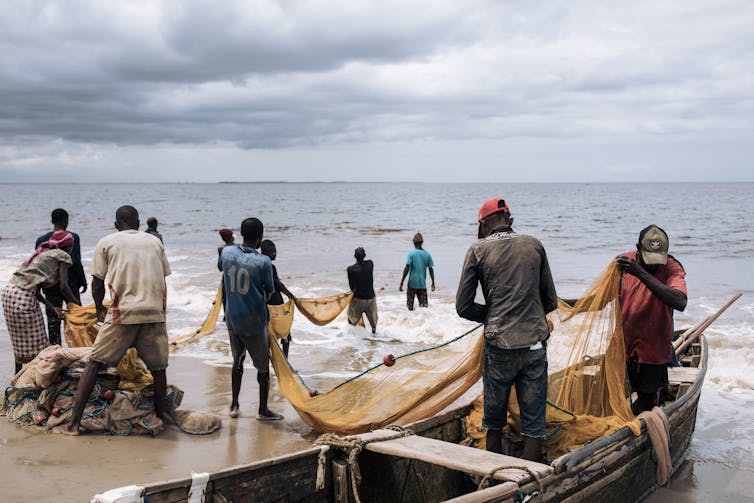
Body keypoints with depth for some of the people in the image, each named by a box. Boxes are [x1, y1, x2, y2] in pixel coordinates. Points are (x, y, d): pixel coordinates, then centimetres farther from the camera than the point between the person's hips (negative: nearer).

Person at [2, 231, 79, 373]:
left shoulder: (43, 253, 26)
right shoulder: (63, 255, 3)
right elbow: (64, 287, -4)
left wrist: (51, 307, 13)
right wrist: (77, 306, 9)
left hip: (9, 290, 9)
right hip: (23, 296, -9)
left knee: (21, 341, 17)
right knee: (33, 340, -1)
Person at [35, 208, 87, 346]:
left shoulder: (41, 240, 2)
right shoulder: (73, 237, -10)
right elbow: (76, 263, -14)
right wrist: (83, 282, -3)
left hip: (50, 286, 3)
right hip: (70, 283, -3)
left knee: (53, 319, 8)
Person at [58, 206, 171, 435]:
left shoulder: (106, 242, 10)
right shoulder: (155, 242, 17)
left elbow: (97, 282, 10)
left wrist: (99, 308, 28)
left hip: (122, 313, -2)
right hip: (154, 312, 2)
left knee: (94, 364, 4)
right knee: (157, 367, 11)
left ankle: (74, 422, 2)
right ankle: (160, 418, 16)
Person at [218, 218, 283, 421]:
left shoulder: (227, 252, -5)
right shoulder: (263, 262, -17)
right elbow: (269, 291, -3)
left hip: (232, 318, 5)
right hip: (255, 321, -5)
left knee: (237, 361, 21)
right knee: (263, 365, 10)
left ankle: (234, 405, 26)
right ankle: (263, 410, 18)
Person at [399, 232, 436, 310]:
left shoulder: (411, 253, -7)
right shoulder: (427, 254, 3)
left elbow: (407, 269, -13)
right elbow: (431, 270, 6)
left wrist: (401, 283, -10)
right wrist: (433, 284, 16)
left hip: (412, 283, -2)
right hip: (422, 284, 2)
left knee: (410, 305, 9)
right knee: (424, 304, 4)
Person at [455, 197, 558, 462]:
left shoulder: (478, 250, 0)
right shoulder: (534, 245, 7)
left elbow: (463, 307, 0)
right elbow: (550, 301, 12)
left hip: (499, 346, -1)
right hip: (535, 345, 2)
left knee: (494, 422, 14)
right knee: (533, 423, 7)